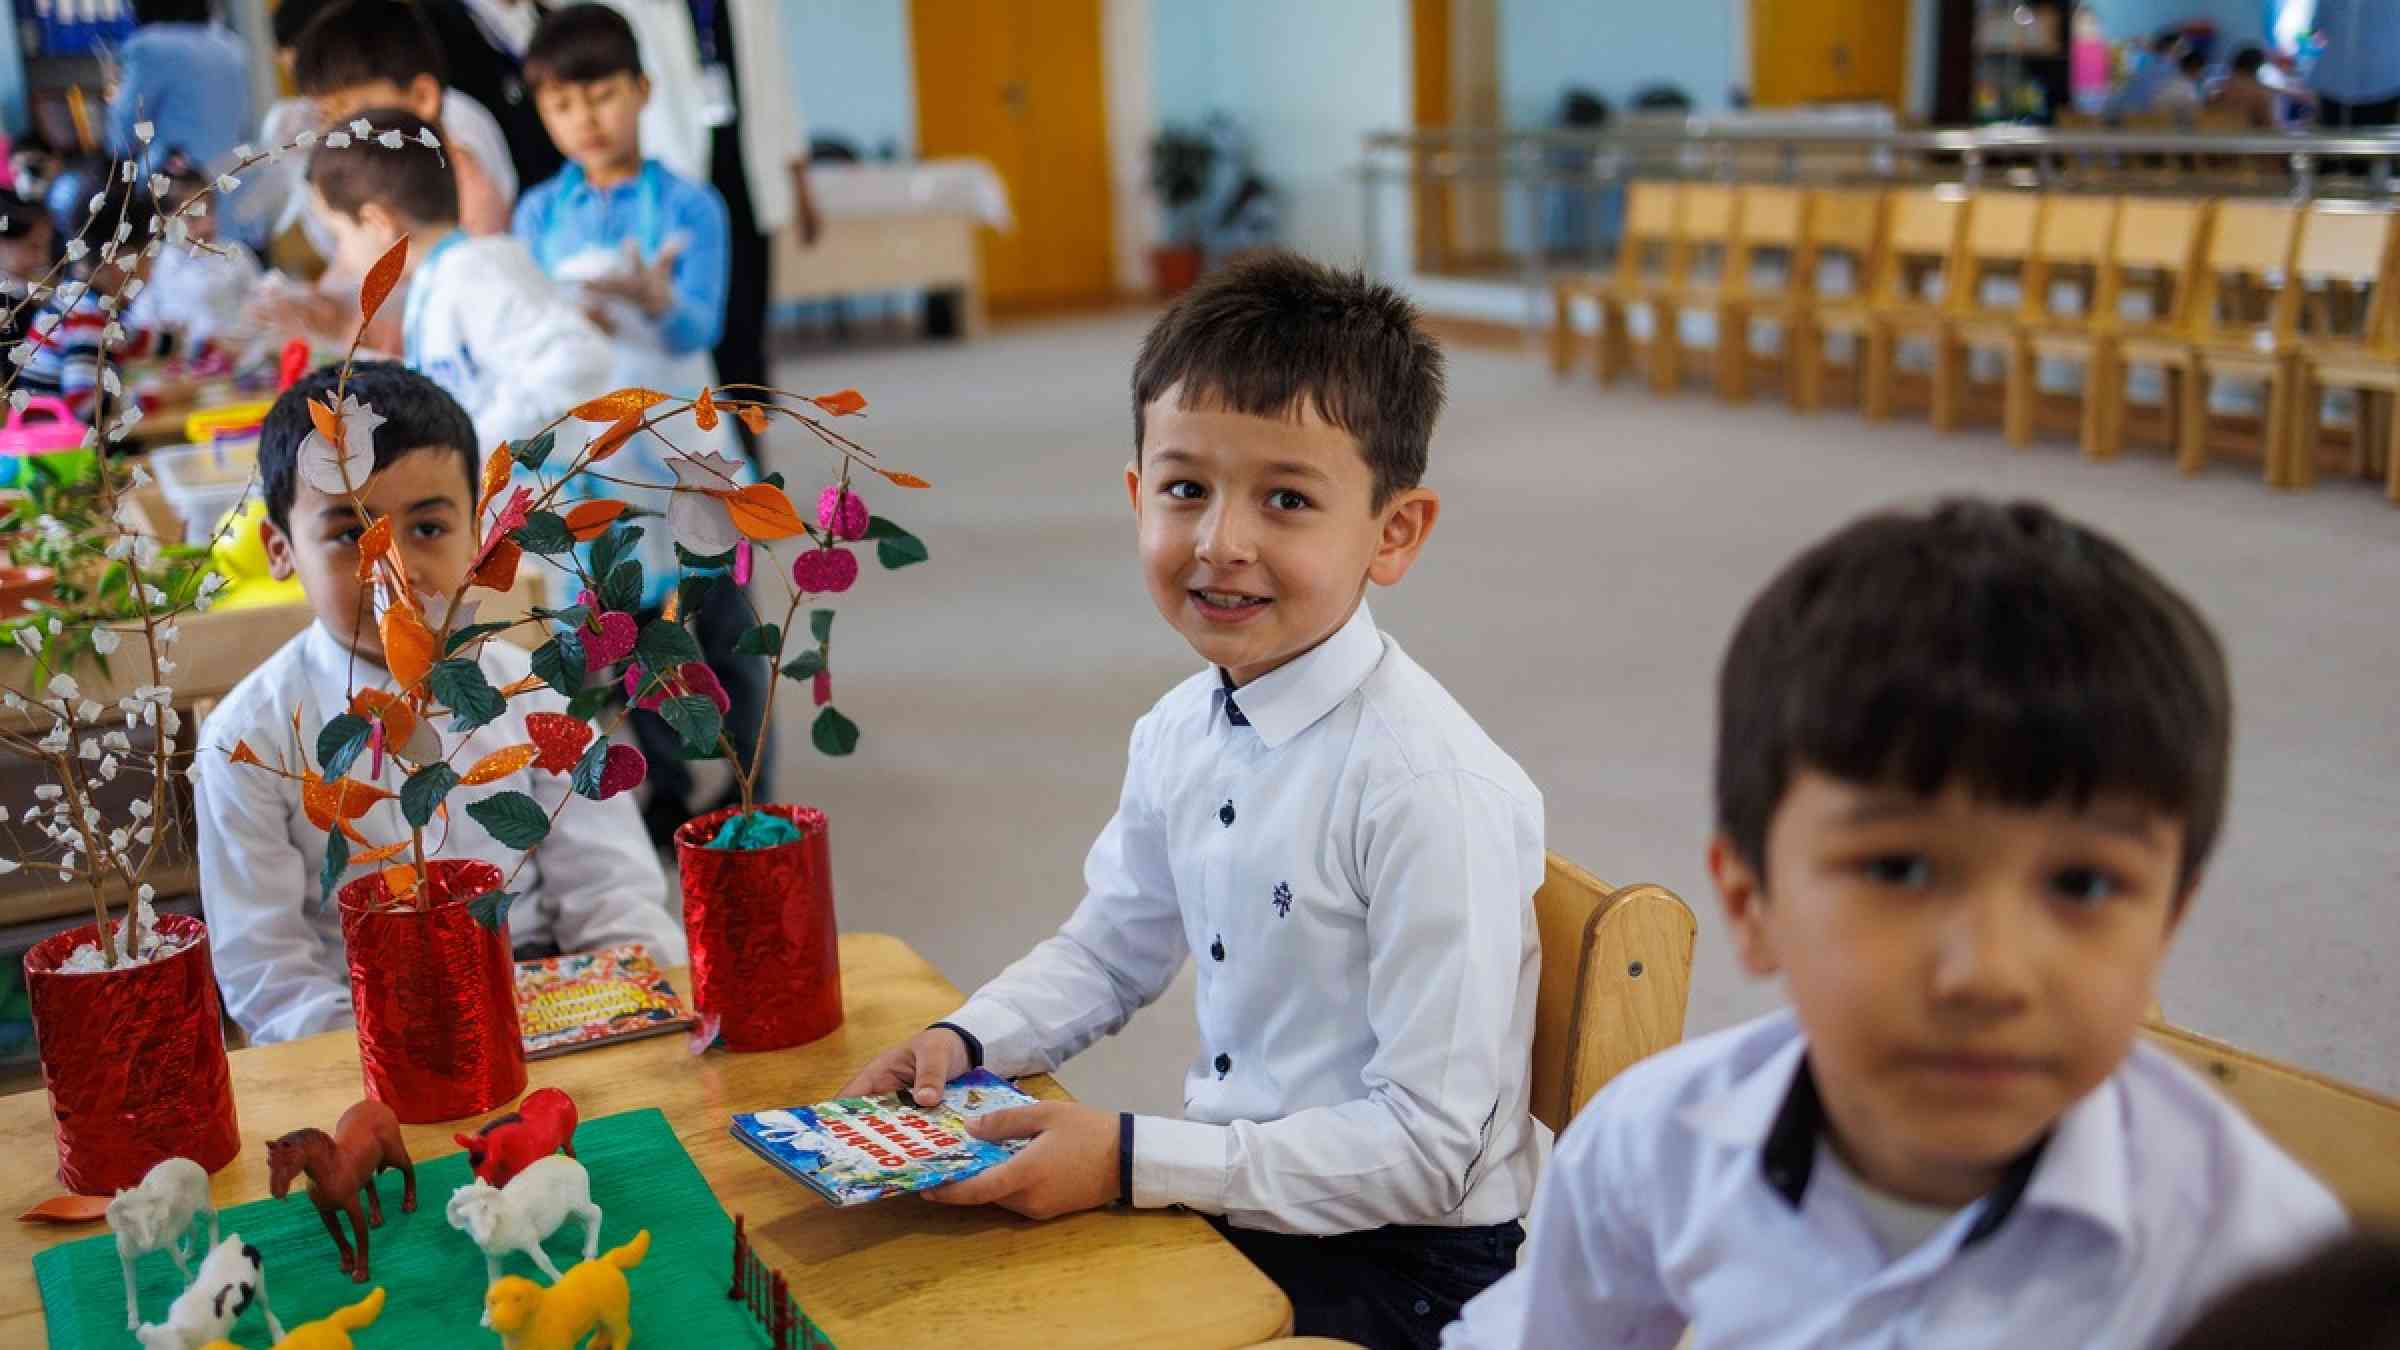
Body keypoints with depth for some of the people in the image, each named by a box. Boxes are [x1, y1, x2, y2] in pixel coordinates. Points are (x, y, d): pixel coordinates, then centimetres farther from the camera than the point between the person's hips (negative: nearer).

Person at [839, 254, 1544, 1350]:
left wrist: (1134, 1161, -22)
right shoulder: (1181, 731, -1)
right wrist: (963, 1043, 0)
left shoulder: (1431, 789, -25)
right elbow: (1111, 948, 17)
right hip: (1232, 1197, 7)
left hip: (1397, 1260, -6)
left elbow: (1430, 1150, -22)